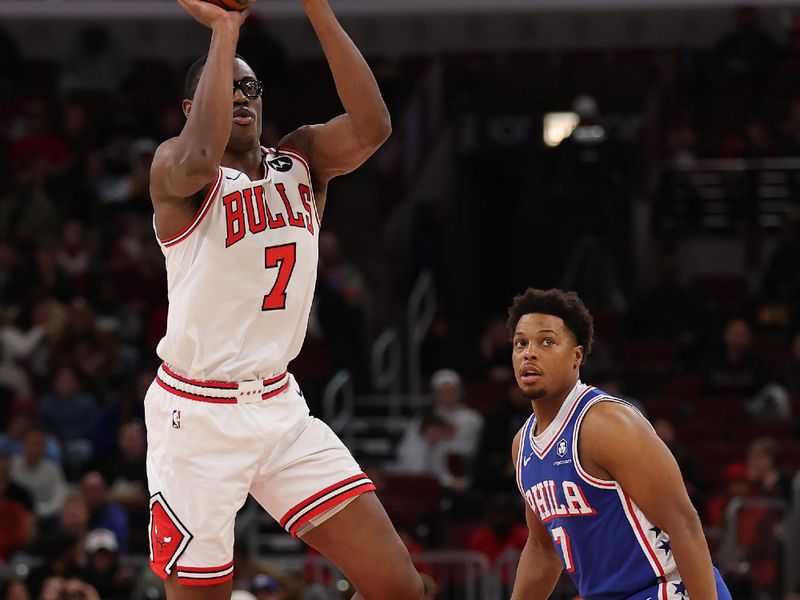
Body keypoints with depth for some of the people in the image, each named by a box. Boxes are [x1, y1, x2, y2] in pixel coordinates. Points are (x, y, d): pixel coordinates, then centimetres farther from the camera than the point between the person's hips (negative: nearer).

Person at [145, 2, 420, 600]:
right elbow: (200, 158, -34)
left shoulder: (301, 160, 6)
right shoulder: (175, 167, -9)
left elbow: (373, 126, -14)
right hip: (199, 415, -5)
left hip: (281, 408, 5)